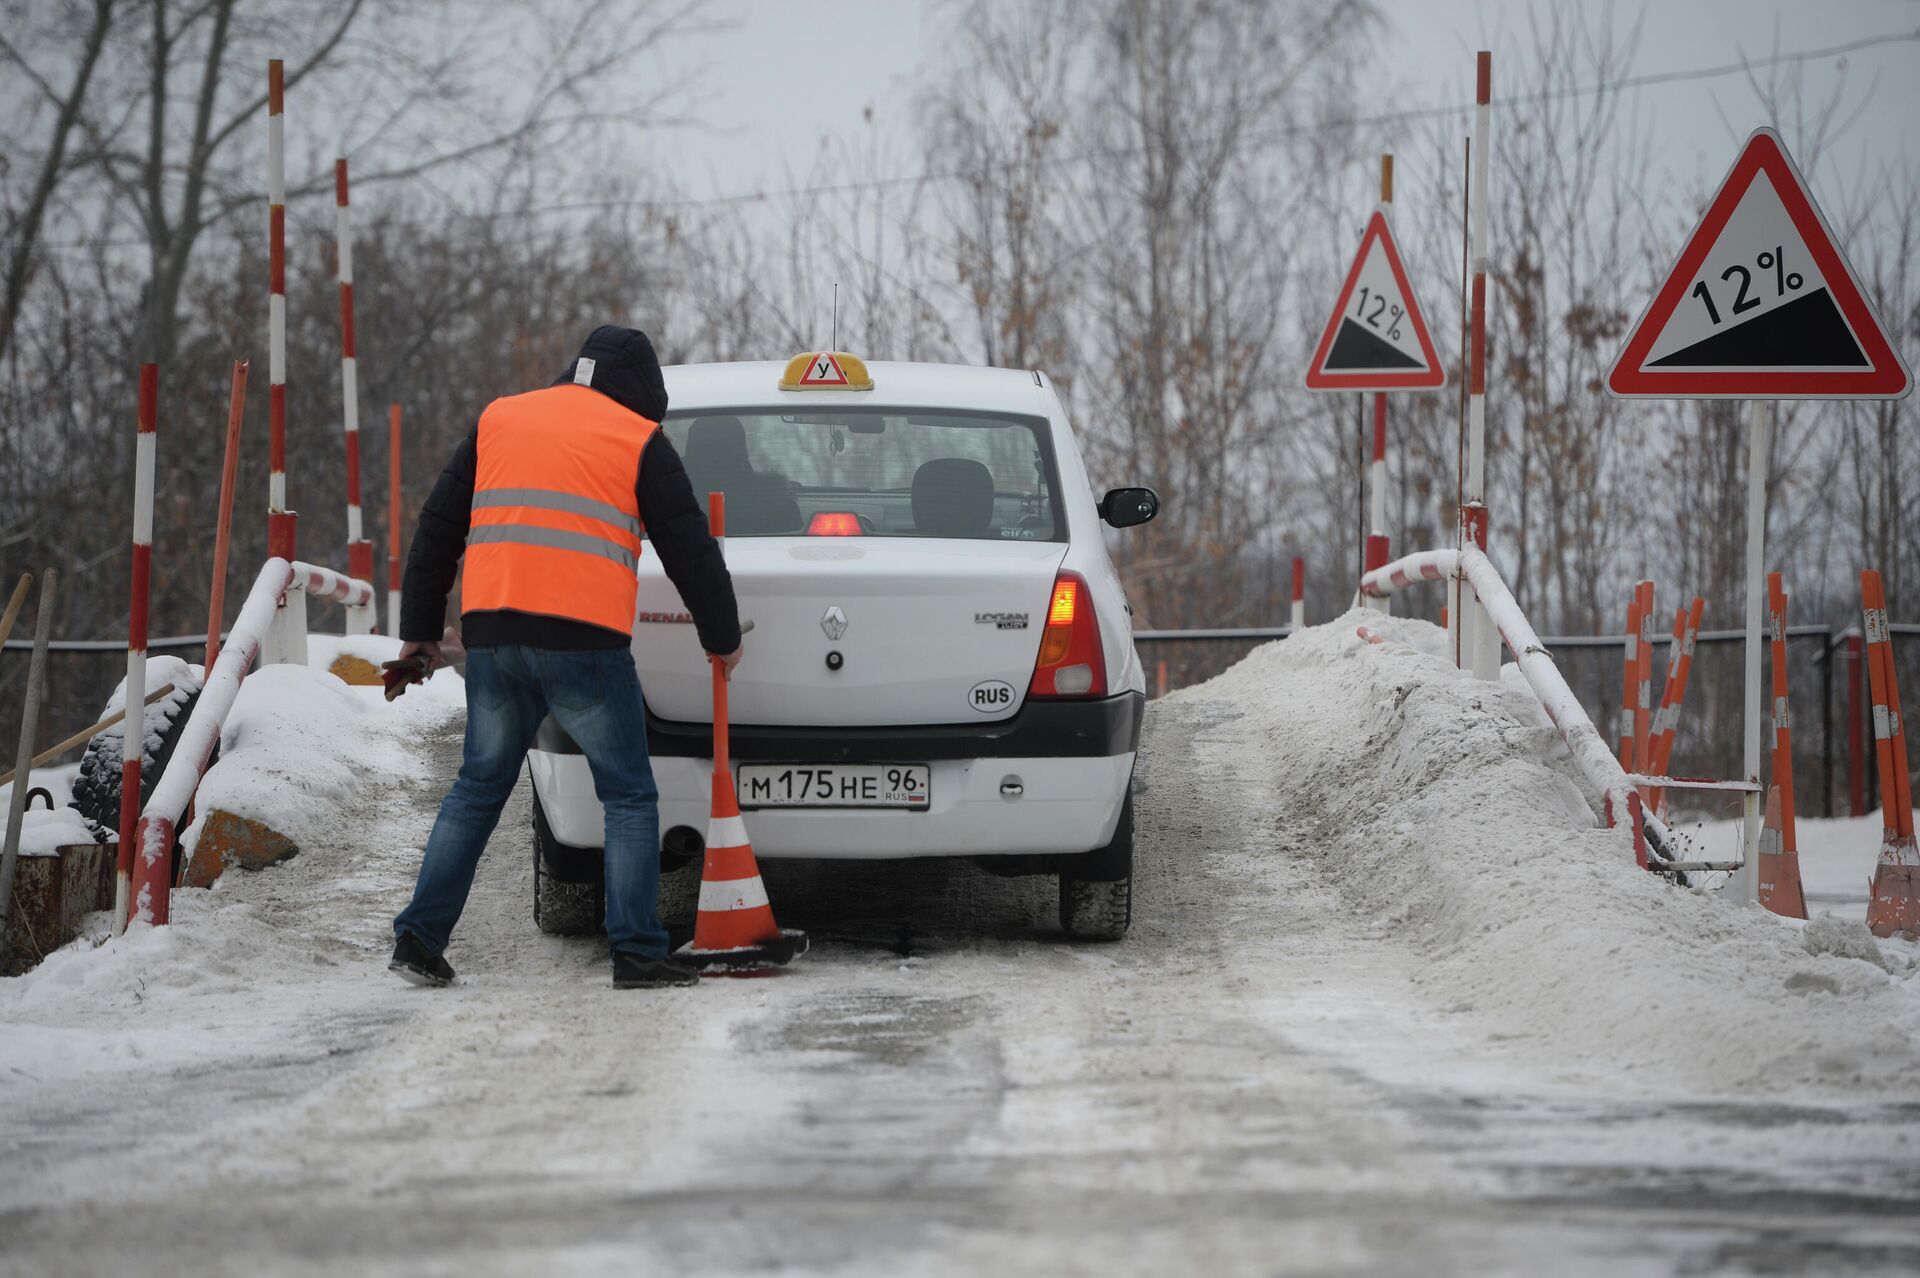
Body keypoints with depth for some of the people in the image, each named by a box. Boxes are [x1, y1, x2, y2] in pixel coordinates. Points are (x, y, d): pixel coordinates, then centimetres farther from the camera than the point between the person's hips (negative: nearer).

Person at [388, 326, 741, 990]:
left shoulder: (498, 421, 17)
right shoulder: (638, 441, 5)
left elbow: (437, 530, 18)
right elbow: (689, 549, 7)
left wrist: (420, 626, 23)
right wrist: (723, 636, 19)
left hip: (493, 636, 4)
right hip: (583, 638, -4)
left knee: (478, 787, 15)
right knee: (630, 796, 5)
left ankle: (420, 936, 10)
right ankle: (636, 951, -2)